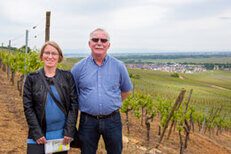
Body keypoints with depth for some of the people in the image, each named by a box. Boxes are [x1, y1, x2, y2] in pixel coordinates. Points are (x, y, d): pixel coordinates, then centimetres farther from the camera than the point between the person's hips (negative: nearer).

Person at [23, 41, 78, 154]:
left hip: (62, 134, 1)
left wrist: (69, 131, -7)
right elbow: (28, 107, -1)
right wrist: (37, 133, -7)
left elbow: (73, 104, -1)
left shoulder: (67, 76, 1)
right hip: (39, 136, 0)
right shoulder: (32, 78, 1)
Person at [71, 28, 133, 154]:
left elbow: (126, 91, 13)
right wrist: (84, 106, 3)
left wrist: (113, 103, 7)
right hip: (88, 121, 0)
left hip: (112, 120, 1)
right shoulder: (79, 67, -1)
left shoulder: (119, 66, 1)